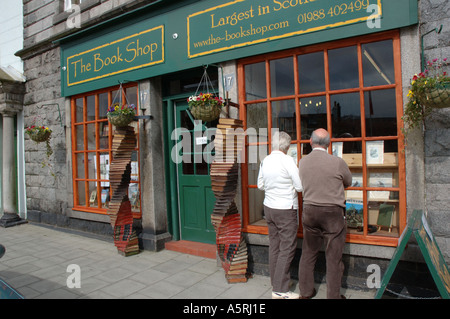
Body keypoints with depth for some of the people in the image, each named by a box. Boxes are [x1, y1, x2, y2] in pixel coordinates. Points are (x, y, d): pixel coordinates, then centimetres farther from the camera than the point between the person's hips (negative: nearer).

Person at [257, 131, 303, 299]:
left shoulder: (265, 161, 4)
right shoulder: (288, 160, -15)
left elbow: (260, 185, 14)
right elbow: (300, 186, -14)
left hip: (269, 207, 7)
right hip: (285, 209, -7)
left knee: (274, 246, 13)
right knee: (287, 248, 1)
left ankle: (275, 283, 24)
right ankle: (280, 290, 6)